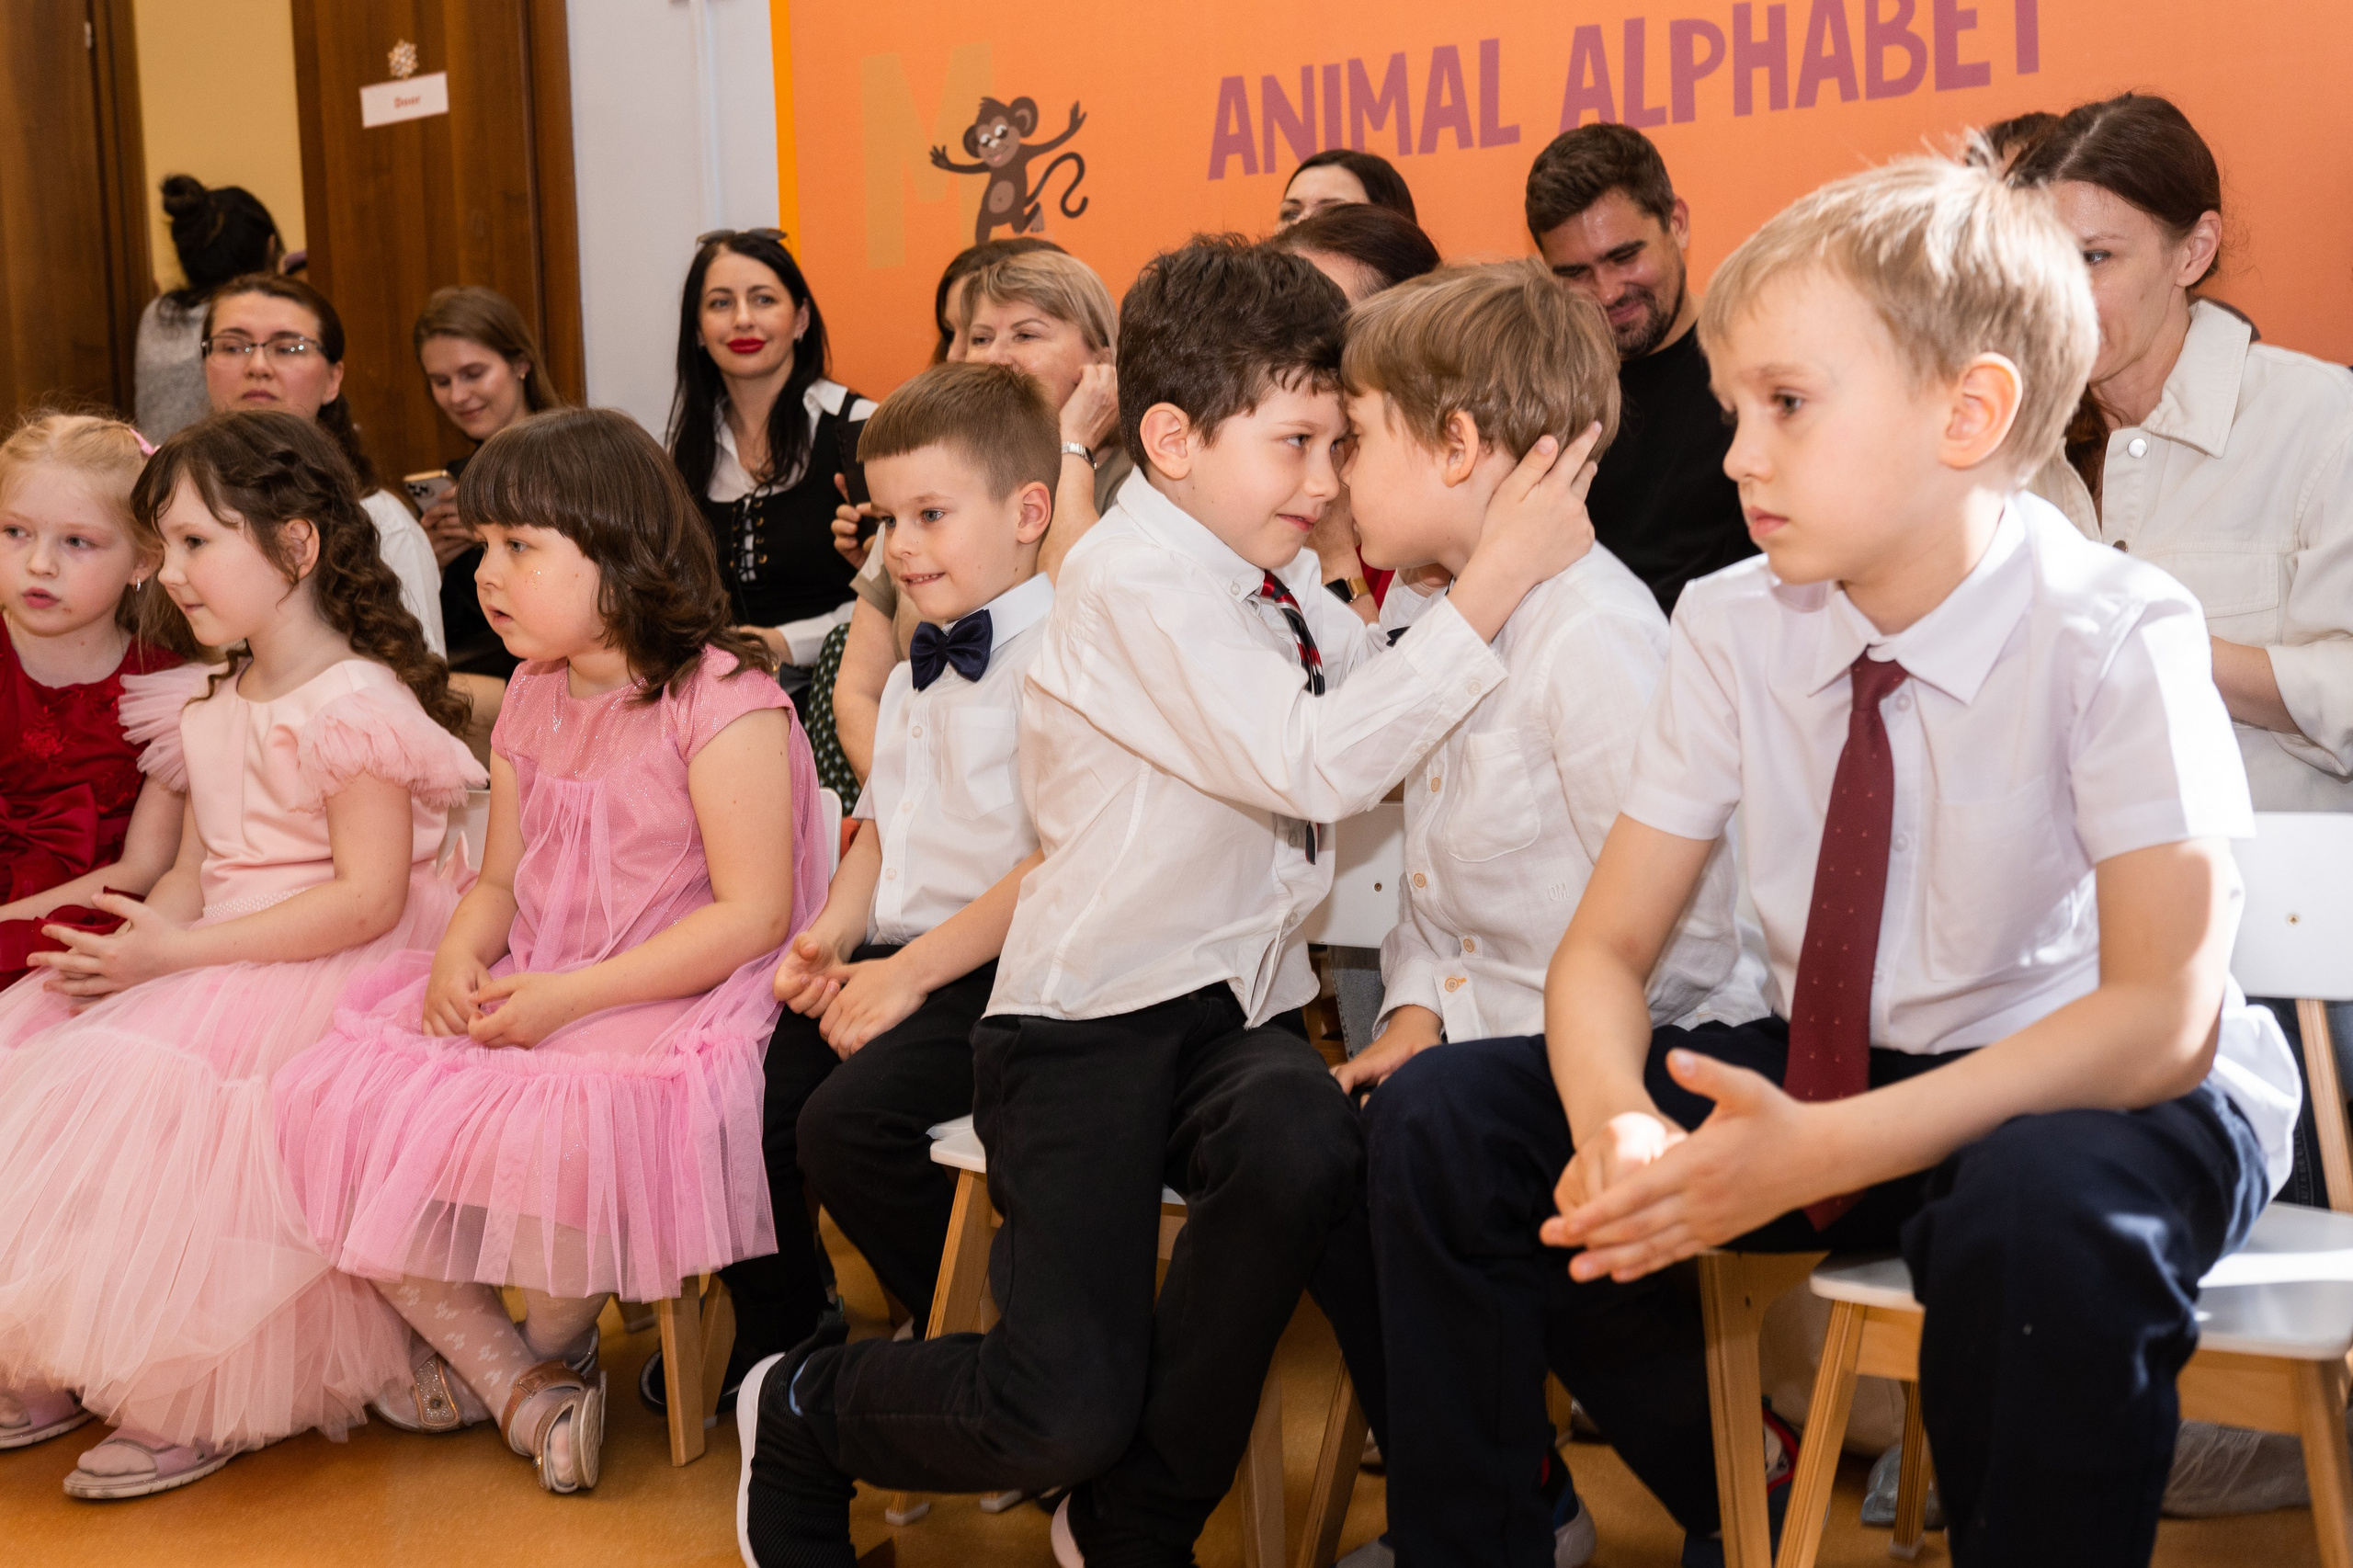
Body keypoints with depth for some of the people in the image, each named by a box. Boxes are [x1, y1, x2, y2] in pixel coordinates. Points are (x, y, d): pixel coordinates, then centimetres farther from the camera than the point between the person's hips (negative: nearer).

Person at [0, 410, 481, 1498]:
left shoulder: (357, 703, -14)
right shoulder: (207, 710, 15)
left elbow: (368, 899, -20)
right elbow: (195, 872, 16)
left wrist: (181, 951, -21)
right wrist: (135, 940, -8)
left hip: (335, 970, -9)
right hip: (211, 966, 9)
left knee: (140, 1083, -27)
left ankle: (190, 1408, -12)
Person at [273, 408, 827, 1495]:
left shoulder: (720, 700, -12)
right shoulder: (531, 701, 13)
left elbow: (753, 913, -17)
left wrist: (571, 996, -21)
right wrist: (462, 958, -6)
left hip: (673, 1001, -8)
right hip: (530, 992, 8)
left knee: (550, 1129, -36)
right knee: (332, 1100, -12)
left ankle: (550, 1343, 1)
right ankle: (514, 1382, 1)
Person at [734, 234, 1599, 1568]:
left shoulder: (1282, 581, 13)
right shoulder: (1135, 583, -13)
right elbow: (1313, 763, -23)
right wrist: (1493, 585, -22)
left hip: (1242, 1008, 7)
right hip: (1096, 1018, -6)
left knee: (1302, 1144, -33)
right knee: (1062, 1414, -20)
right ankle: (803, 1411, 17)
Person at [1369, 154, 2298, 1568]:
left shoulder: (2113, 637, -18)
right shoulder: (1734, 628, -5)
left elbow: (2162, 1014, -24)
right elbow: (1608, 948, -2)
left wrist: (1822, 1152, -34)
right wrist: (1621, 1124, -26)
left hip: (2095, 1091, -5)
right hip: (1826, 1073, 5)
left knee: (2045, 1214, -40)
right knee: (1445, 1121, -11)